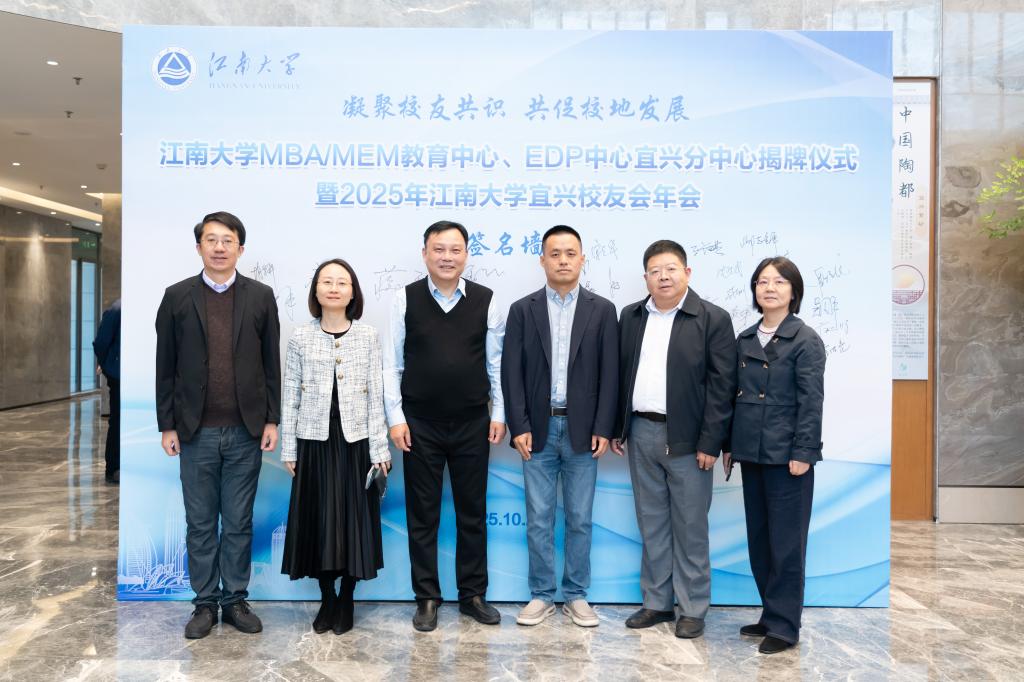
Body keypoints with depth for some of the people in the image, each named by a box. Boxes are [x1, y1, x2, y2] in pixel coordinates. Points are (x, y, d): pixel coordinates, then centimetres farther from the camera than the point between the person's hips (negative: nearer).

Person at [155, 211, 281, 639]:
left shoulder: (261, 296, 3)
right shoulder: (177, 296, 3)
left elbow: (271, 362, 4)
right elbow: (165, 366, 4)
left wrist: (272, 420, 1)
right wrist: (167, 425, 1)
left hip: (246, 430, 0)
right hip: (196, 431, 0)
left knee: (239, 523, 10)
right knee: (200, 523, 10)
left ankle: (236, 600, 23)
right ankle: (205, 604, 24)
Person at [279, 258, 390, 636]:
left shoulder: (368, 336, 1)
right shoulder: (300, 338, 2)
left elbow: (376, 395, 0)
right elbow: (290, 397, 4)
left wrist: (379, 448, -3)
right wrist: (288, 448, 1)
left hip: (356, 441, 0)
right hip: (314, 441, 1)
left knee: (354, 519, 5)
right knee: (318, 520, 7)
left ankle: (346, 601, 22)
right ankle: (327, 600, 24)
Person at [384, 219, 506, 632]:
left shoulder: (486, 301, 0)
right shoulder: (406, 299, -3)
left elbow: (496, 363, 4)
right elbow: (392, 363, -1)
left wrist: (499, 414, 2)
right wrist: (396, 418, -6)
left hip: (473, 424, 1)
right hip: (420, 426, -1)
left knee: (473, 513, 11)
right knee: (422, 515, 9)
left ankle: (473, 595, 27)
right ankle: (427, 598, 24)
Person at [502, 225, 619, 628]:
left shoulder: (602, 310, 3)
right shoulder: (522, 309, 3)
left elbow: (609, 373, 0)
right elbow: (511, 372, -1)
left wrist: (603, 428, -6)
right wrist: (518, 427, -8)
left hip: (582, 430, 0)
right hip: (538, 429, 0)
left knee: (579, 519, 9)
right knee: (539, 519, 7)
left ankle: (576, 595, 23)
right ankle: (541, 595, 21)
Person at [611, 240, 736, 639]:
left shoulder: (713, 319, -5)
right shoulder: (630, 317, 9)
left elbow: (721, 385, -8)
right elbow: (620, 375, 12)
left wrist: (710, 442, -13)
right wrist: (616, 428, 9)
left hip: (686, 438, -4)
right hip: (641, 433, 5)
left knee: (690, 527, 6)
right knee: (651, 524, 14)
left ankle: (693, 608, 21)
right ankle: (657, 602, 27)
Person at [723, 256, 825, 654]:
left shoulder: (805, 340, -7)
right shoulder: (745, 340, 11)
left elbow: (811, 401, -11)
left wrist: (803, 452, -16)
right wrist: (730, 445, 12)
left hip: (786, 454, -6)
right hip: (752, 453, 6)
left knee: (786, 542, 2)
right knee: (758, 539, 13)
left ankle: (784, 625, 14)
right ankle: (770, 613, 27)